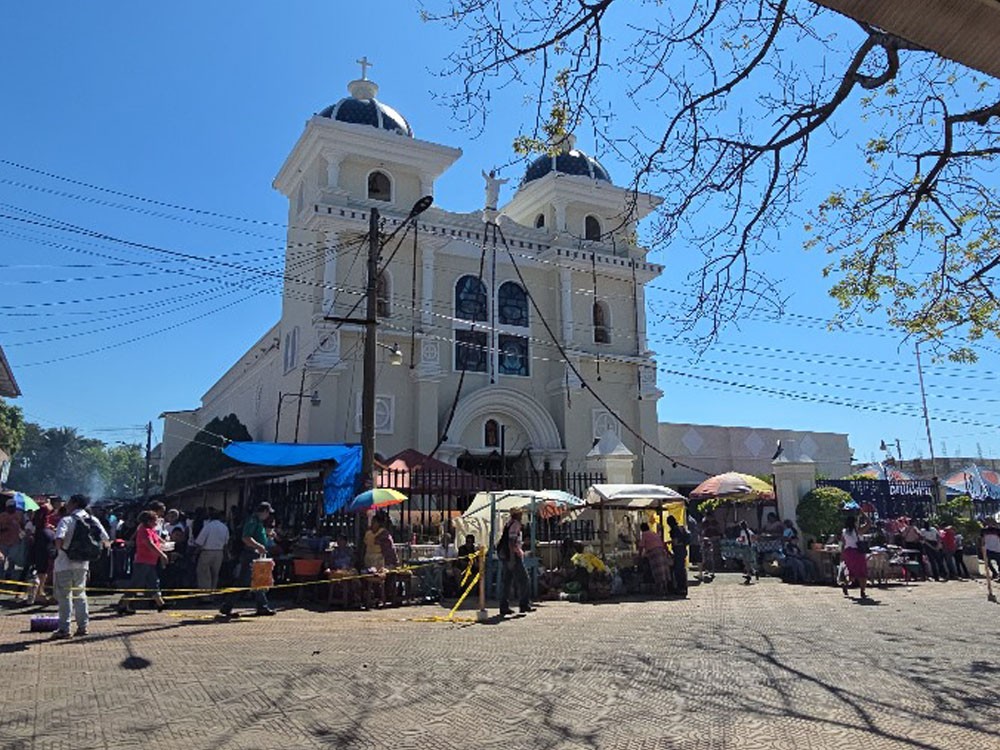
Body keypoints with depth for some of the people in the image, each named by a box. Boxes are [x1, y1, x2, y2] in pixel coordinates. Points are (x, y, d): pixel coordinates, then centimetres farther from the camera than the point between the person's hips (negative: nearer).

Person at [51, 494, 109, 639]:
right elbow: (105, 539, 5)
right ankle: (83, 626, 17)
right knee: (80, 594, 16)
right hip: (83, 563, 6)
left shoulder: (67, 520, -12)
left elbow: (59, 538, -28)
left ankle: (64, 629, 3)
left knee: (64, 595, 2)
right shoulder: (93, 520, 5)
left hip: (65, 563, -6)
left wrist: (59, 550, -10)